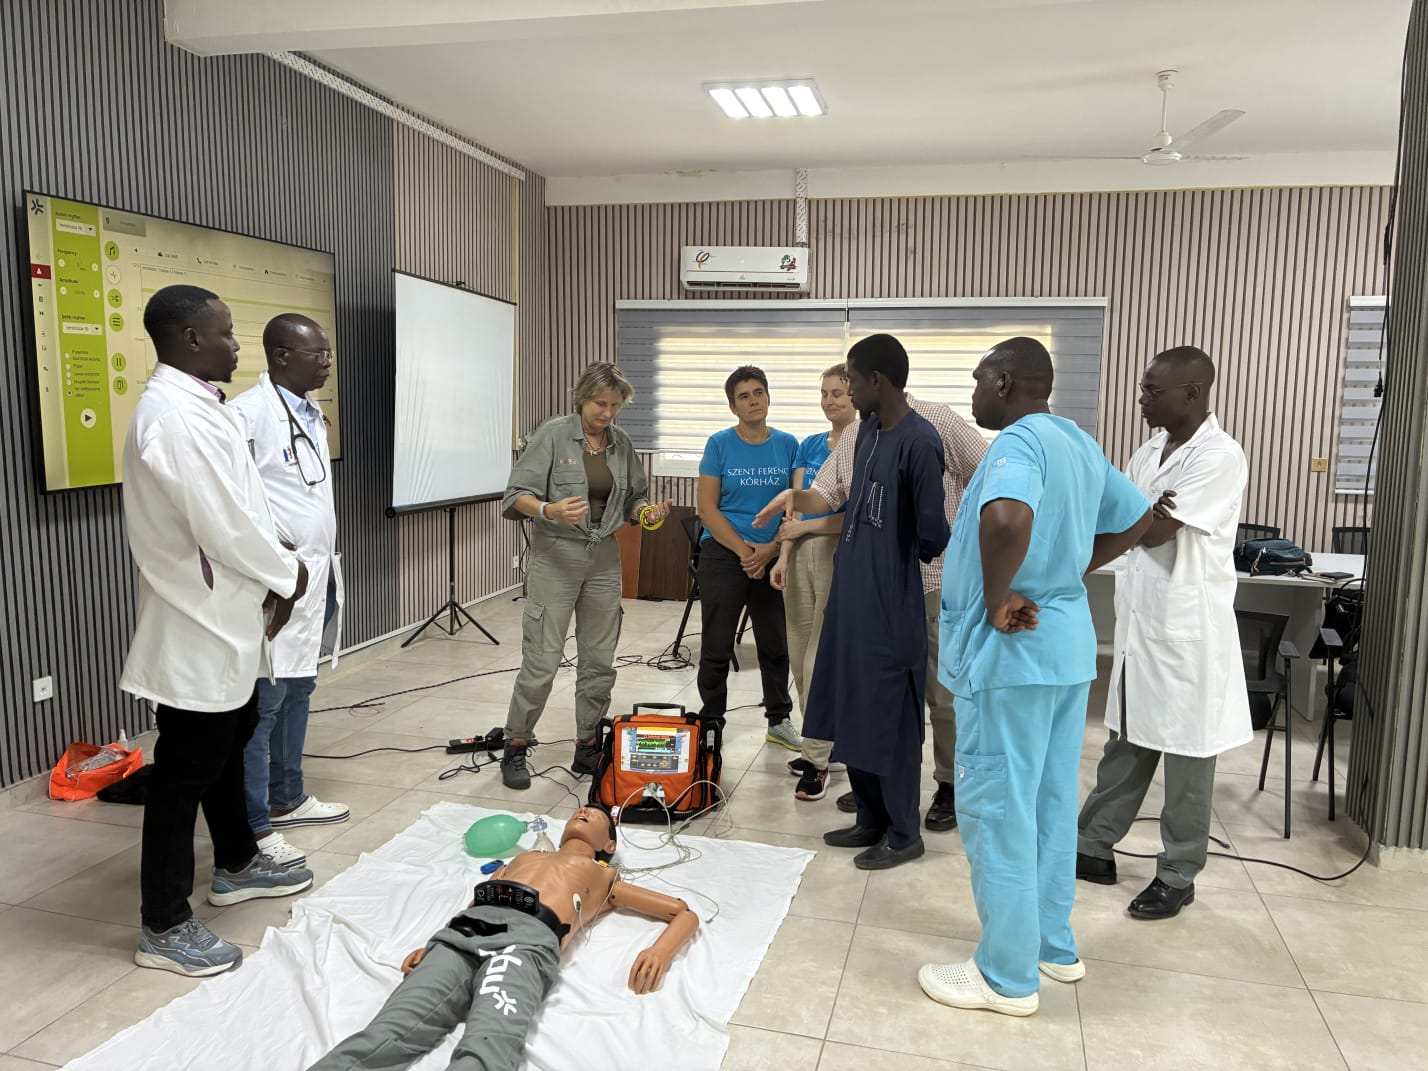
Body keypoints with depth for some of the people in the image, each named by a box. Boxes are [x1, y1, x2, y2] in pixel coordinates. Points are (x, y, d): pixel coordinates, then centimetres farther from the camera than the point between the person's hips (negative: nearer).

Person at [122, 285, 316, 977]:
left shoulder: (196, 406, 9)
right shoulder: (175, 416, -23)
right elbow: (223, 526, -25)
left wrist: (272, 573, 4)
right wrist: (285, 575, -10)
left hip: (223, 623, 10)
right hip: (198, 632, -10)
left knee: (228, 745, 23)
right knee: (184, 771, 2)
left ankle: (237, 865, 43)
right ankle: (164, 926, 18)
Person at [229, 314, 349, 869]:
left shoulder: (312, 413, 13)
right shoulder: (249, 413, -16)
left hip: (317, 577, 9)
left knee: (298, 691, 18)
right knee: (263, 703, -1)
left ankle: (288, 798, 32)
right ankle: (252, 828, 10)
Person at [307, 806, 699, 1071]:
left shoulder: (606, 879, 34)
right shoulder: (523, 857, 43)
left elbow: (685, 912, 30)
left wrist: (661, 951, 7)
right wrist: (433, 947, 12)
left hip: (528, 939, -3)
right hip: (463, 931, 3)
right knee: (384, 1035, -26)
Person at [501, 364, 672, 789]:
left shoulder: (620, 442, 8)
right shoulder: (554, 433, -7)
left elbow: (634, 498, 16)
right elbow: (517, 494, -11)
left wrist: (648, 513, -6)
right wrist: (549, 511, -30)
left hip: (604, 558, 5)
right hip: (556, 555, -5)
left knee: (600, 659, 8)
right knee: (543, 658, -5)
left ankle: (587, 748, 21)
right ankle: (516, 746, 12)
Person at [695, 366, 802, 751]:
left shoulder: (787, 444, 3)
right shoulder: (720, 444, -3)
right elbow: (707, 508, -7)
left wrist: (770, 549, -11)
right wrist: (745, 551, -12)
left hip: (774, 557, 3)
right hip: (724, 556, -2)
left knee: (775, 644, 14)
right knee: (717, 647, 4)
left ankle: (779, 721, 29)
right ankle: (711, 725, 17)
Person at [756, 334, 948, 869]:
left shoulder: (920, 443, -19)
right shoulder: (868, 429, 9)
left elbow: (933, 535, -18)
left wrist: (910, 551, -1)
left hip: (890, 606, -9)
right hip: (850, 595, 9)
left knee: (890, 718, 3)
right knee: (852, 712, 16)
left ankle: (903, 834, 21)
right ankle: (871, 819, 32)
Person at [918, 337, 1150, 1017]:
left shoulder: (1019, 441, -18)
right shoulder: (1079, 443, 12)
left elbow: (1007, 518, -39)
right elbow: (1135, 520, 23)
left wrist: (997, 603, -25)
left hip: (1012, 651, -10)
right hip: (1067, 642, 10)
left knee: (997, 810, 2)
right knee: (1051, 802, 19)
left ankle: (1007, 976, 14)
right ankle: (1054, 945, 33)